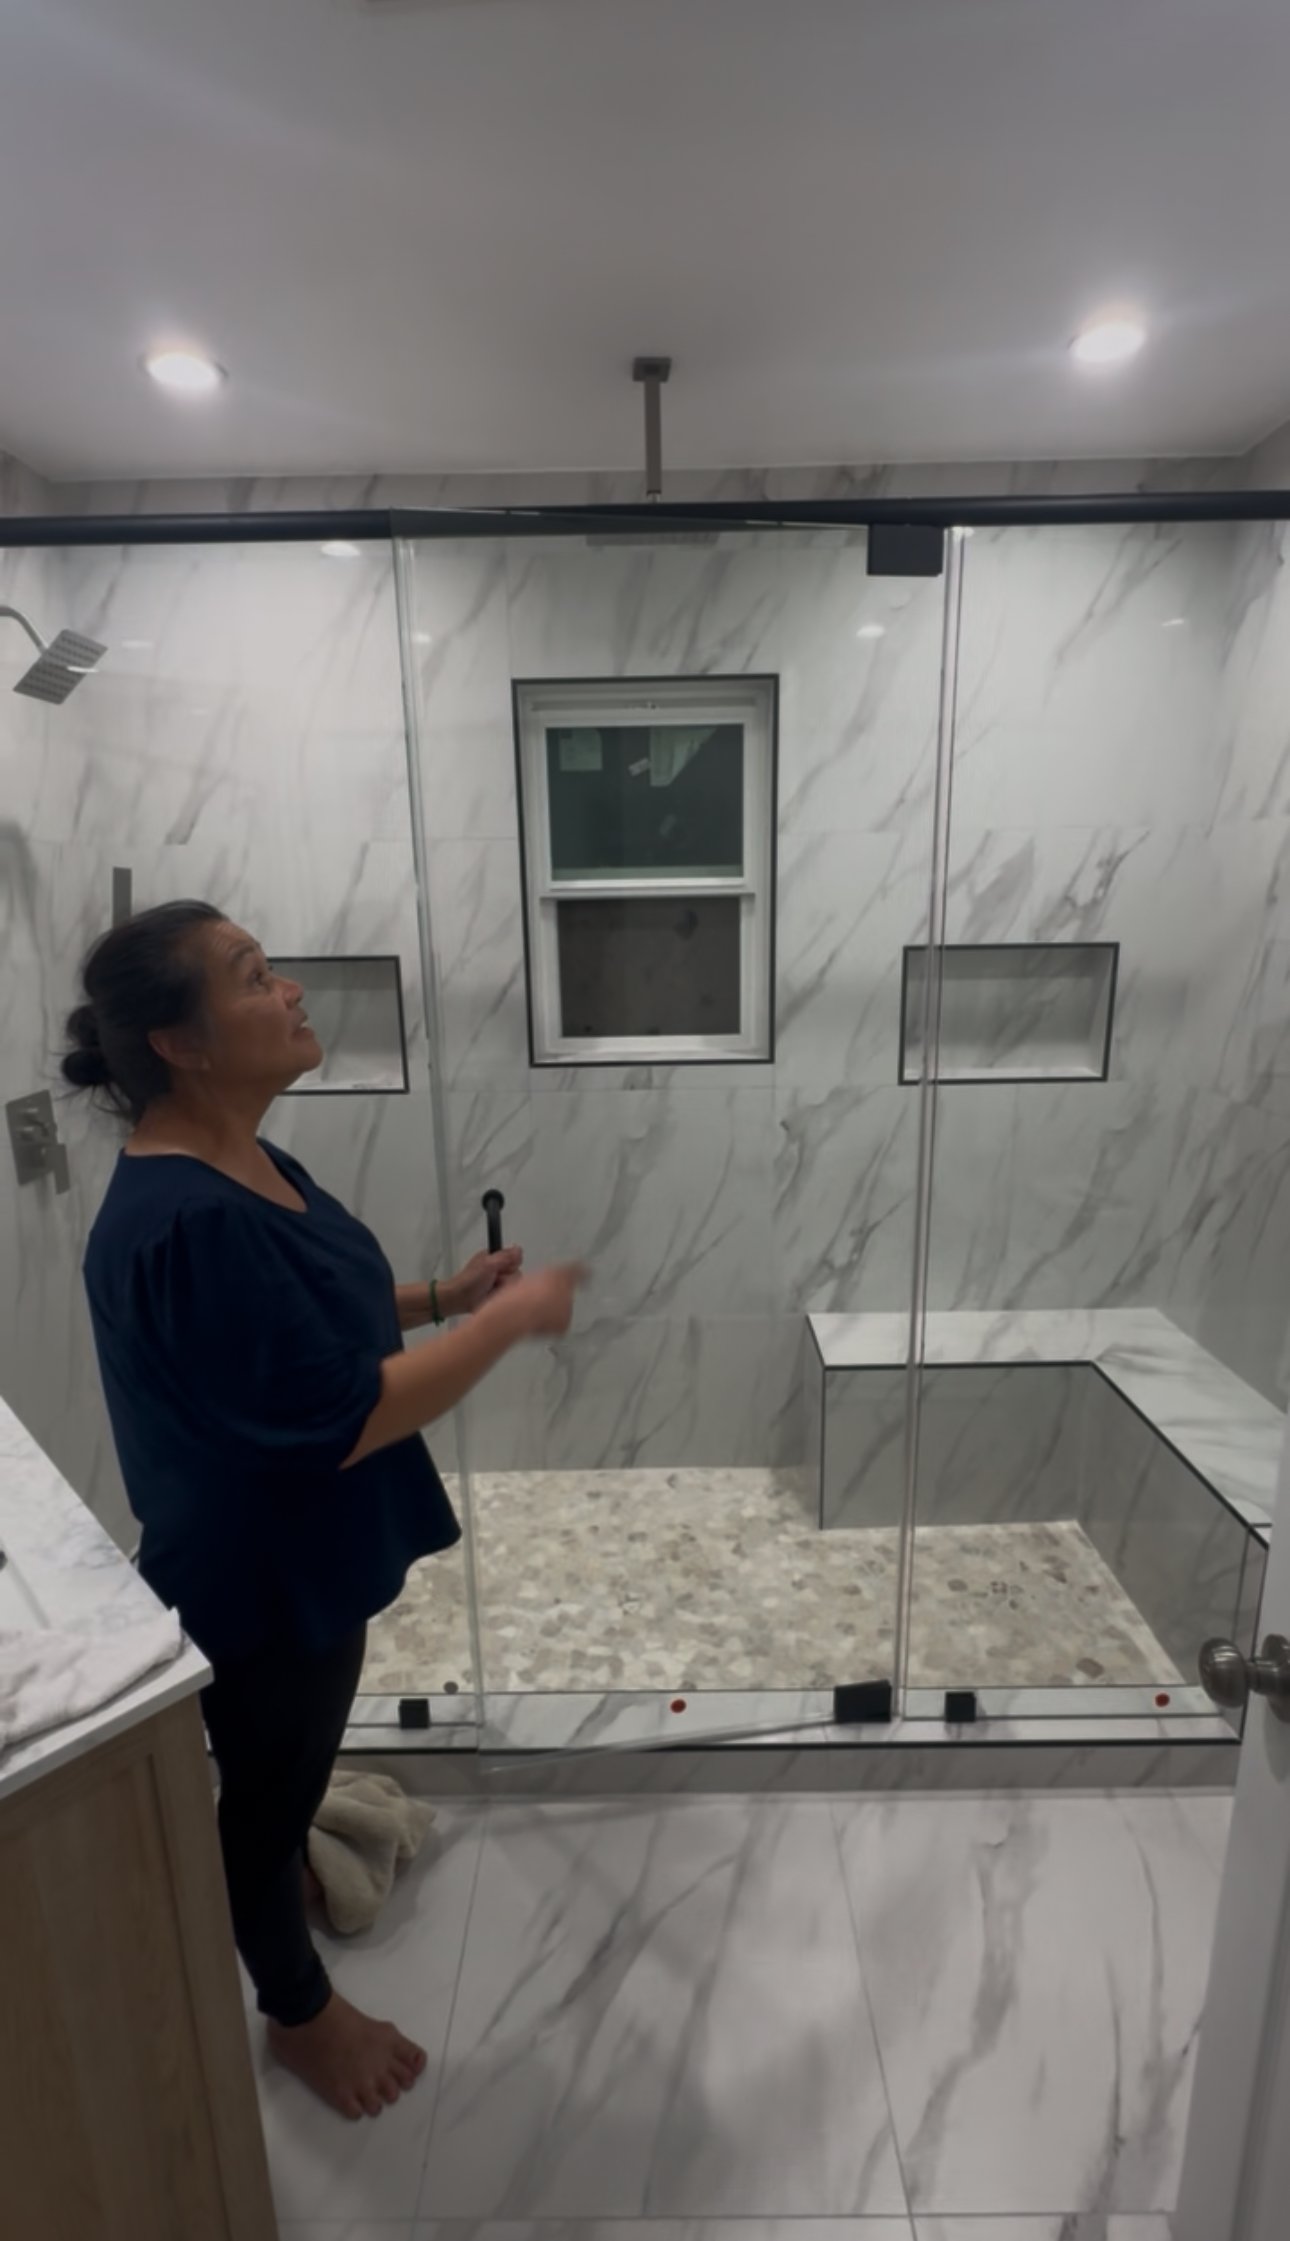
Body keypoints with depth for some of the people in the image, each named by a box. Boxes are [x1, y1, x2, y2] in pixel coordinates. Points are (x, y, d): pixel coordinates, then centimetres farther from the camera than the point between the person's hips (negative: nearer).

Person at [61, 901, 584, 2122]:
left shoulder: (234, 1163, -3)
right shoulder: (186, 1223, -34)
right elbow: (341, 1416, -33)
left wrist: (441, 1295, -1)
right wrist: (509, 1320, -25)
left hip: (306, 1547, 8)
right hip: (257, 1575, -8)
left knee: (294, 1761, 33)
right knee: (267, 1789, 20)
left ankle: (302, 1848, 62)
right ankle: (298, 2008, 47)